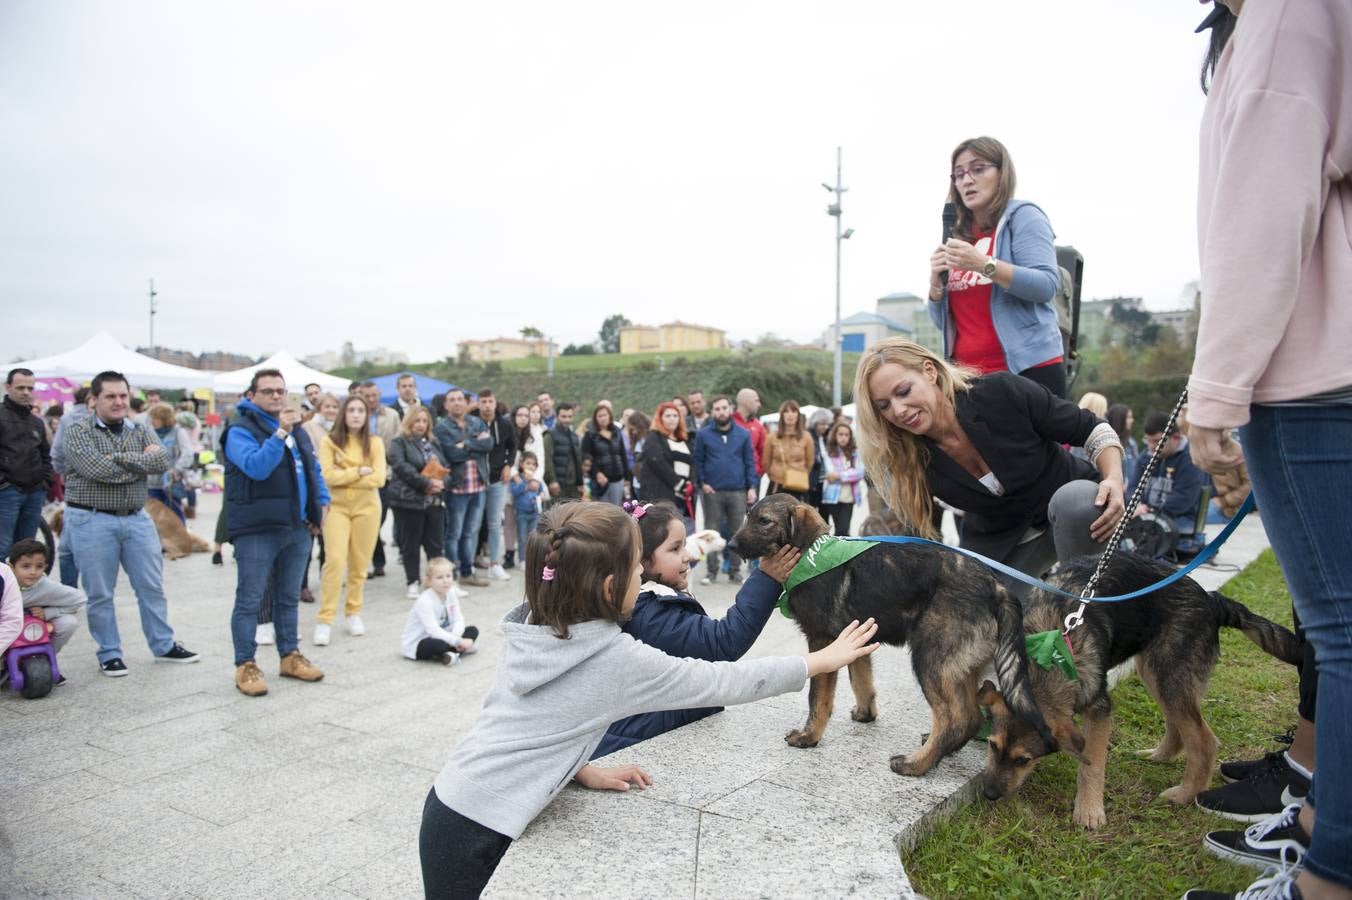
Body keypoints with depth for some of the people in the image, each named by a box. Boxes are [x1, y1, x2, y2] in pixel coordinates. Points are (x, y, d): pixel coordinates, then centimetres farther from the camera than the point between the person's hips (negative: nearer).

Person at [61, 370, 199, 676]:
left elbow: (162, 461, -8)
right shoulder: (78, 431, -5)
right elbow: (95, 469, -21)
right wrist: (141, 462, -10)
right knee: (100, 594, 4)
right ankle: (109, 654, 18)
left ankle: (164, 645, 23)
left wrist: (120, 457, -15)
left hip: (137, 518, 4)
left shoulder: (140, 432, 9)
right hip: (92, 521, -4)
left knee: (152, 587, 10)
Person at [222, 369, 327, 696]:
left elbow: (313, 469, 22)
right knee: (250, 600, 0)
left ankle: (290, 656, 26)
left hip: (297, 528, 7)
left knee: (289, 597, 16)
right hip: (256, 530, -7)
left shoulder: (297, 430, 16)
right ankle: (245, 665, 8)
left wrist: (322, 502, 9)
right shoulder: (240, 431, -7)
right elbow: (256, 467, -24)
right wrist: (279, 433, -31)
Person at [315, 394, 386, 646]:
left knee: (359, 564, 7)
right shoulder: (329, 441, -1)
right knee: (335, 560, -12)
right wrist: (359, 471, -13)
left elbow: (379, 478, -8)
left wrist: (343, 477, -10)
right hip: (337, 506, -2)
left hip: (367, 507, 2)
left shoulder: (375, 442, 2)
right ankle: (324, 620, -6)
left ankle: (353, 613, 22)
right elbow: (328, 476, -12)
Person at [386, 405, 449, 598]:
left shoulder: (433, 443, 18)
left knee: (435, 544, 6)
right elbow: (403, 468, -15)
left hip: (435, 500, 5)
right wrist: (426, 483, -19)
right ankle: (413, 583, 12)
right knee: (411, 545, 3)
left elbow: (444, 466, 13)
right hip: (409, 500, -5)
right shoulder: (398, 444, -1)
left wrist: (441, 483, -8)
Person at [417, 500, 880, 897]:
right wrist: (824, 659, -1)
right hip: (476, 837, -7)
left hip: (452, 803, 7)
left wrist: (582, 770, 2)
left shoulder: (530, 630, -1)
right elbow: (727, 681, -11)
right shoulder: (620, 661, -20)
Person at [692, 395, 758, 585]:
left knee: (736, 533, 6)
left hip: (738, 491, 1)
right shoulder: (703, 434, 2)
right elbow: (698, 460, 5)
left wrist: (751, 487, -2)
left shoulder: (744, 434, 5)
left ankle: (735, 571, 16)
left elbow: (750, 461, 5)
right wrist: (702, 483, -6)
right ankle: (711, 570, 13)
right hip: (712, 491, -1)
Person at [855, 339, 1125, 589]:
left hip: (1072, 500, -2)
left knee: (1074, 500, -36)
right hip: (999, 542, 3)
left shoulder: (1001, 392, -29)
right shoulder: (910, 461, -21)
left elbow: (1092, 429, -16)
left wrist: (1114, 481, -32)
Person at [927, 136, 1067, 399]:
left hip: (1027, 369, -4)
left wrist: (984, 264, -21)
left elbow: (1047, 285, -12)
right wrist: (936, 284, -4)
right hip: (968, 376, 5)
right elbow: (943, 322, 16)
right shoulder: (958, 237, 15)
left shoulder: (1022, 216, 2)